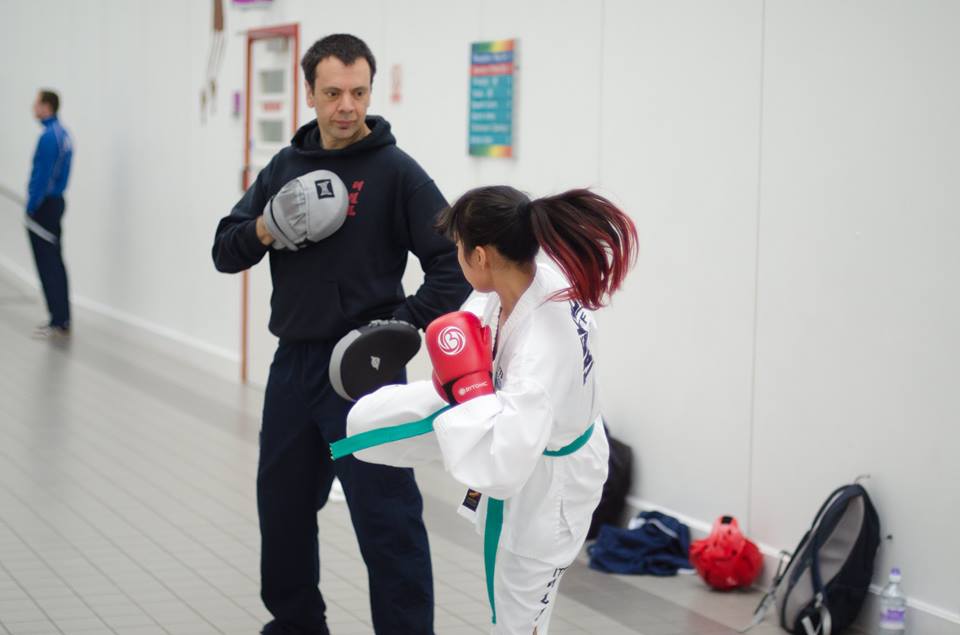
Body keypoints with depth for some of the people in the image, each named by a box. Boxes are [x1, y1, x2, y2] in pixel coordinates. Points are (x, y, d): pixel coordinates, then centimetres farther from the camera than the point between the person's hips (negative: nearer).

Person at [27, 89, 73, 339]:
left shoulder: (49, 136, -18)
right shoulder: (63, 134, 11)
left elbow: (42, 176, -21)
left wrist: (31, 208, -16)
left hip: (43, 206, -9)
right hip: (57, 203, 9)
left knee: (48, 266, -5)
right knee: (55, 264, 13)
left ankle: (58, 323, -4)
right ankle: (62, 319, 17)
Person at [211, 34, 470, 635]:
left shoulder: (395, 171, -8)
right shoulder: (286, 166, 9)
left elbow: (455, 264, -10)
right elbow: (225, 251, 8)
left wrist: (404, 325, -19)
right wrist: (265, 230, -12)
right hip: (292, 364, 6)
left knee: (387, 518, -7)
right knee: (283, 505, 17)